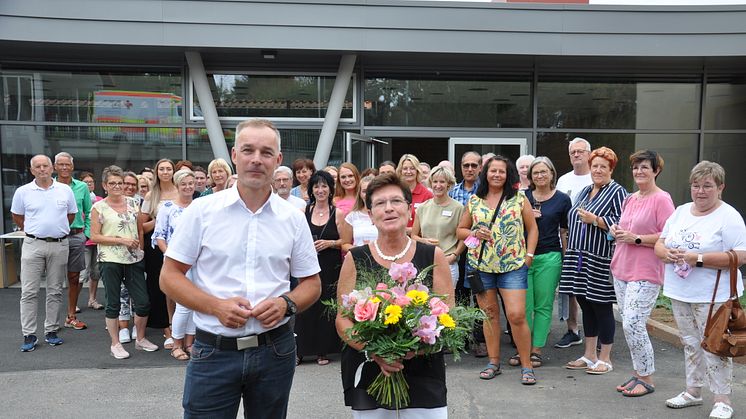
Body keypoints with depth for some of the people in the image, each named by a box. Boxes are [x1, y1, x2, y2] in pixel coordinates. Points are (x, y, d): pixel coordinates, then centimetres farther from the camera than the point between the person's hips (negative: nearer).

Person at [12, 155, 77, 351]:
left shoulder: (65, 190, 4)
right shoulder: (23, 192, 1)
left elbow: (71, 215, 15)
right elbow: (17, 217, 13)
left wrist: (58, 230, 10)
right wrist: (33, 231, 8)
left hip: (59, 245, 1)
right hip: (33, 245, -1)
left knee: (55, 291, 8)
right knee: (29, 292, -1)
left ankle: (51, 331, 18)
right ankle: (29, 335, 7)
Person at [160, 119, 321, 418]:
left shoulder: (293, 218, 2)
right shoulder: (202, 210, -2)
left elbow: (312, 283, 9)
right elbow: (169, 276, -1)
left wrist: (286, 303, -12)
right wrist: (216, 306, -16)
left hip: (274, 350, 2)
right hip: (213, 351, -2)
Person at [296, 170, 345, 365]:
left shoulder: (337, 213, 2)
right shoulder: (304, 212, 6)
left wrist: (328, 243, -13)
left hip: (330, 269, -1)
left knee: (326, 308, 3)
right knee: (304, 307, -1)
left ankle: (323, 350, 16)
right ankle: (300, 350, 11)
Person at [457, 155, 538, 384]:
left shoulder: (519, 198, 3)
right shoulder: (474, 201, 8)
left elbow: (532, 229, 6)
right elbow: (460, 229, 14)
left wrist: (528, 255, -3)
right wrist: (475, 233, -6)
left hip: (513, 265, -2)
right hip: (481, 265, 3)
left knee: (517, 315, -9)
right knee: (489, 314, 10)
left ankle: (526, 365, 7)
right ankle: (493, 361, 23)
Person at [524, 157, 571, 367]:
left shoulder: (562, 199, 4)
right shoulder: (523, 197, 8)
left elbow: (564, 232, 7)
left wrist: (566, 259, 4)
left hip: (549, 257, -1)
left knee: (543, 306, 5)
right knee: (523, 305, 1)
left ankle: (536, 350, 14)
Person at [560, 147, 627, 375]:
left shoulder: (617, 192, -6)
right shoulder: (585, 192, 17)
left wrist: (595, 220, -20)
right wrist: (570, 250, 17)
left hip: (601, 261, -7)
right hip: (580, 258, 7)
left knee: (602, 307, 2)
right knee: (586, 306, 13)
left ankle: (605, 358, 15)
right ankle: (589, 356, 25)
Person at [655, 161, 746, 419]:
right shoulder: (680, 212, 11)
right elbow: (659, 244, 14)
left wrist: (697, 258, -22)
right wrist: (668, 254, -9)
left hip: (713, 296, -6)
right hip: (679, 292, 6)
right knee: (690, 343, 16)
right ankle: (693, 391, 29)